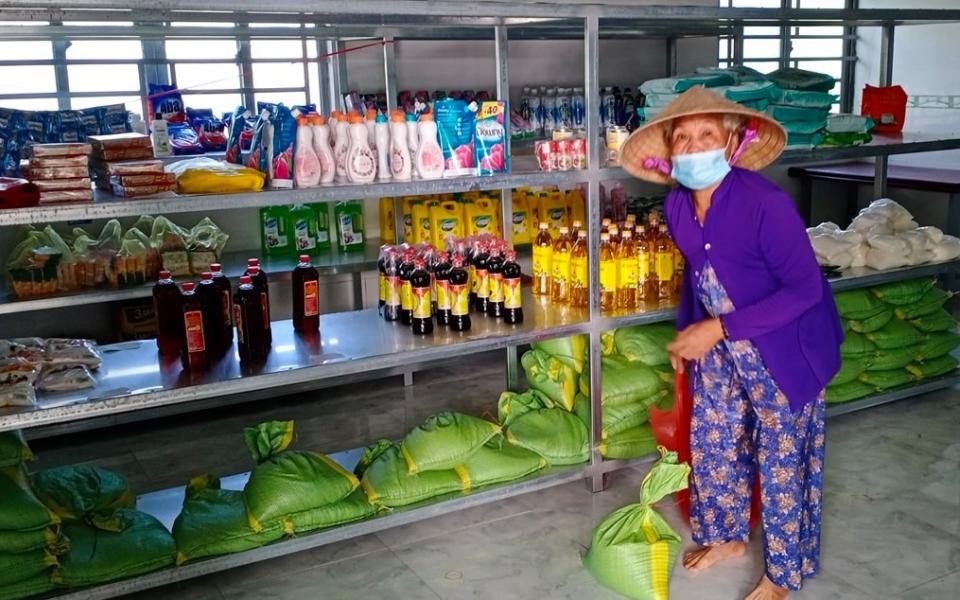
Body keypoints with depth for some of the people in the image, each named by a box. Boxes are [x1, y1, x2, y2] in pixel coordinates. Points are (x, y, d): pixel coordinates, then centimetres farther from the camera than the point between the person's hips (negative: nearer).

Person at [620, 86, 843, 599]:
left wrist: (719, 328, -29)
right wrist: (686, 332, 5)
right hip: (718, 345, 6)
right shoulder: (677, 206, -8)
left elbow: (805, 289, -27)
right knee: (711, 442, 16)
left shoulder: (765, 203, -29)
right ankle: (727, 536, 41)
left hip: (784, 346, -6)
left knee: (781, 460, 5)